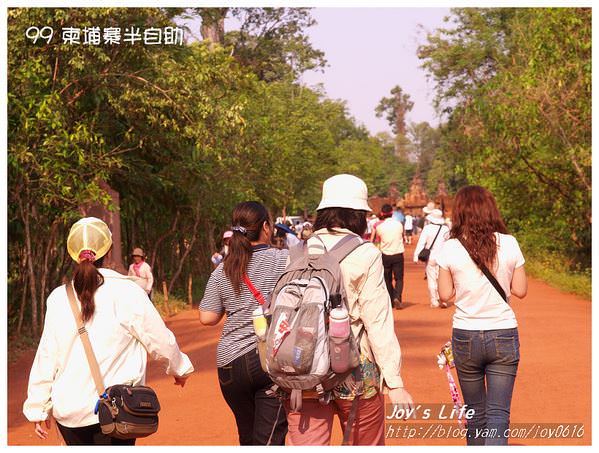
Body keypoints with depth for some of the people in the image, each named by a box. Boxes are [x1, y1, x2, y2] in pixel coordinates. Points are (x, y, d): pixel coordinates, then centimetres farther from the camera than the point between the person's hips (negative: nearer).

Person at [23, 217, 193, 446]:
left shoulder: (58, 298, 1)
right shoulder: (126, 292, -8)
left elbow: (45, 357, 3)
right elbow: (160, 341, -1)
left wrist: (38, 409, 12)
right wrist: (179, 368, 19)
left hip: (67, 410, 3)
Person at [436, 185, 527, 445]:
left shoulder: (451, 248, -7)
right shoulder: (509, 244, -5)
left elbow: (445, 294, -1)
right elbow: (520, 290, 1)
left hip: (466, 336, 0)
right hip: (504, 336, 0)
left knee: (475, 413, 18)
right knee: (498, 414, -1)